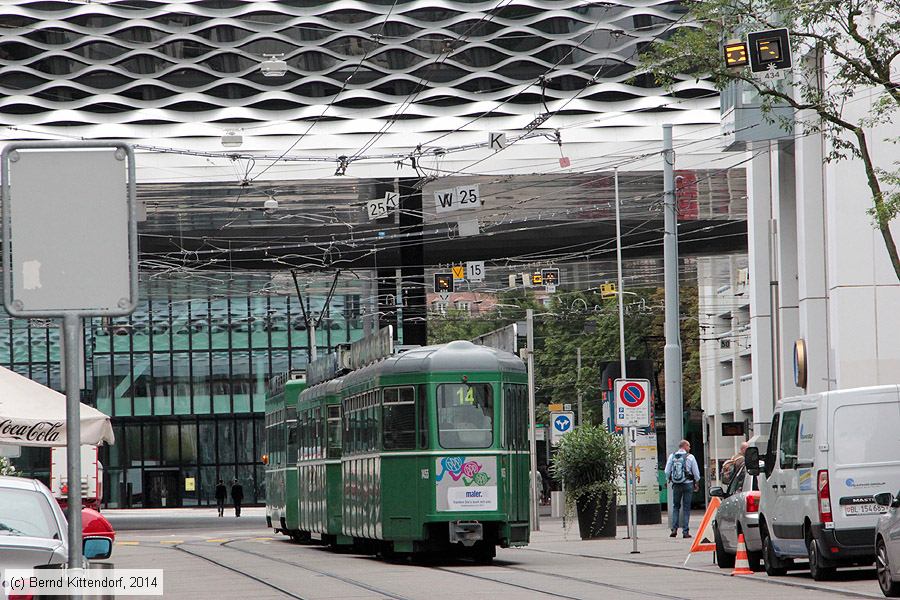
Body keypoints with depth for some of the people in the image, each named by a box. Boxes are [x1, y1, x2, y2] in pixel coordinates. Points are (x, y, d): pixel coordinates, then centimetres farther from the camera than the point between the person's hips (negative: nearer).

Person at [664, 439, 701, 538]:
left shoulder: (672, 456, 2)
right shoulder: (690, 457, -5)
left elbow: (667, 472, 3)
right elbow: (696, 472, -1)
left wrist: (669, 480, 22)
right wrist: (697, 484, 14)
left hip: (676, 485, 2)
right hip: (688, 484, -2)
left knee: (675, 506, 13)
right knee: (686, 508, 3)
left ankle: (674, 529, 1)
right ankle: (686, 531, 2)